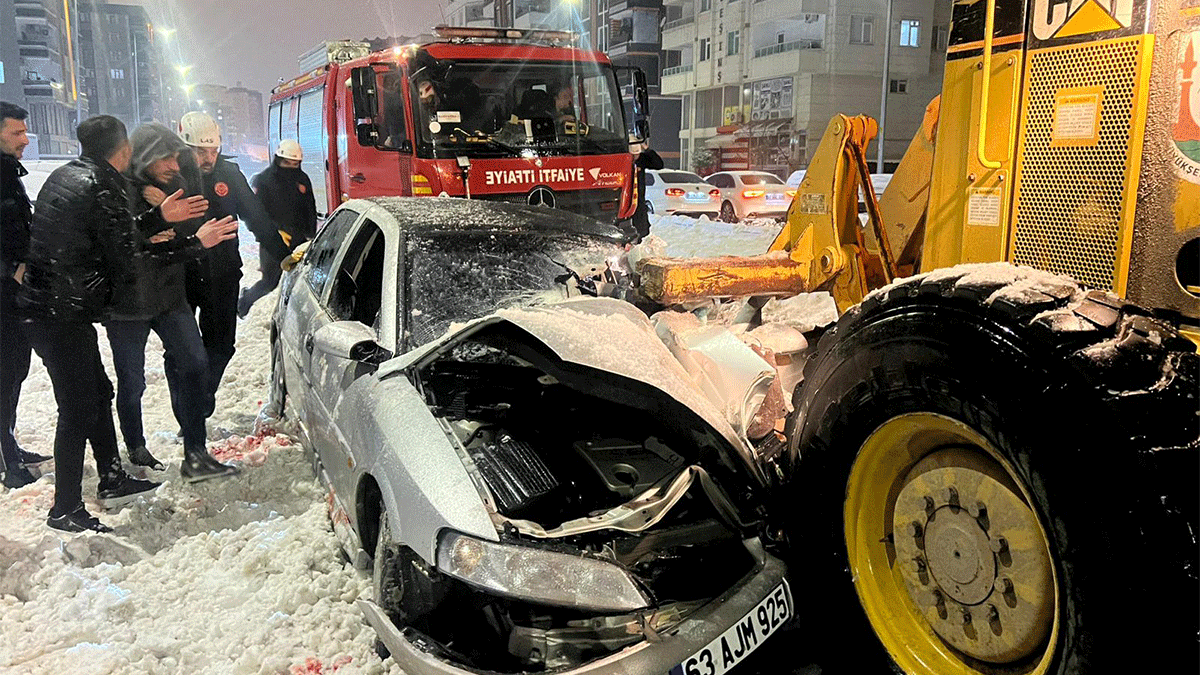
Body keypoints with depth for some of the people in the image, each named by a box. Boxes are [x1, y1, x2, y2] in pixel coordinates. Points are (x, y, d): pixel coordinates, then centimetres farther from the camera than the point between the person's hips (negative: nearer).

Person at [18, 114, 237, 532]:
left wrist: (158, 217, 15)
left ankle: (112, 481, 32)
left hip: (43, 305, 10)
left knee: (97, 392, 19)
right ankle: (65, 510, 9)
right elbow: (126, 262, -16)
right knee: (79, 408, -2)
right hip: (60, 314, -10)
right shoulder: (102, 189, -18)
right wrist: (195, 243, -9)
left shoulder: (67, 176, 10)